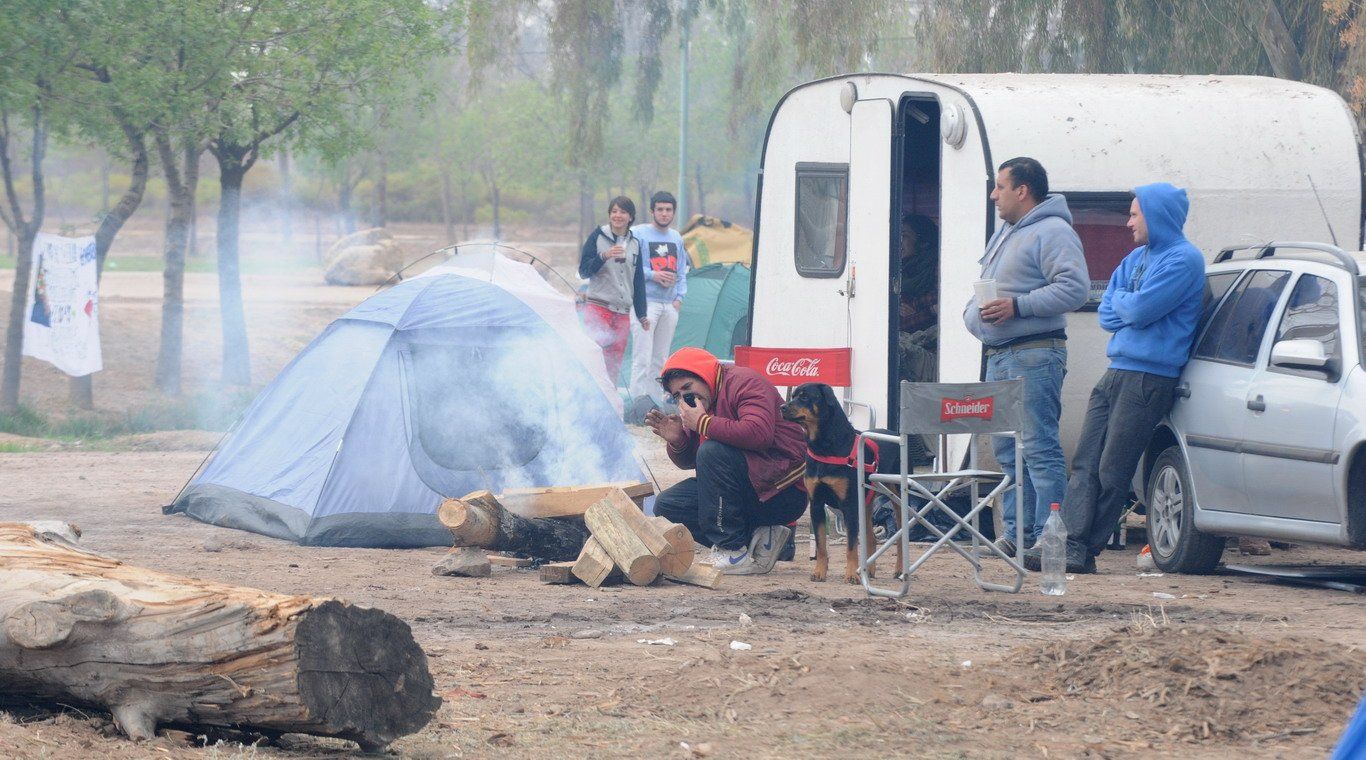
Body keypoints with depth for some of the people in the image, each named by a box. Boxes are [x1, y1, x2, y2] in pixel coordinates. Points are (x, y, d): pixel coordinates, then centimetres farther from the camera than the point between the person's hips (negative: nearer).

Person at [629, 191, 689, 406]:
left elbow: (682, 272, 20)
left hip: (669, 305, 6)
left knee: (660, 360, 10)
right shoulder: (638, 234, -3)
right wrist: (653, 275, -16)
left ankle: (657, 402, 14)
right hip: (646, 302, -6)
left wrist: (679, 298, 7)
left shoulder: (676, 238, 16)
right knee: (642, 358, -13)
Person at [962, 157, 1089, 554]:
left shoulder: (1053, 233, -10)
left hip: (1034, 356, -10)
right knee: (1007, 450, 11)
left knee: (1039, 447, -12)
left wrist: (1017, 306, -23)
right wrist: (972, 311, 11)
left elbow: (1075, 287, -20)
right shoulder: (1005, 233, 22)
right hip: (998, 355, 10)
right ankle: (1016, 533, 16)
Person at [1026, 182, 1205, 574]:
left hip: (1150, 376, -9)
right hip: (1116, 371, 9)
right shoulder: (1137, 258, 20)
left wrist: (1121, 300, 3)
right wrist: (1131, 307, -4)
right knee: (1085, 464, -1)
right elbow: (1107, 313, 15)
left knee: (1112, 471, -4)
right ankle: (1071, 542, -7)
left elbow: (1140, 310, -17)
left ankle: (1085, 550, 1)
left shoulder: (1183, 260, -8)